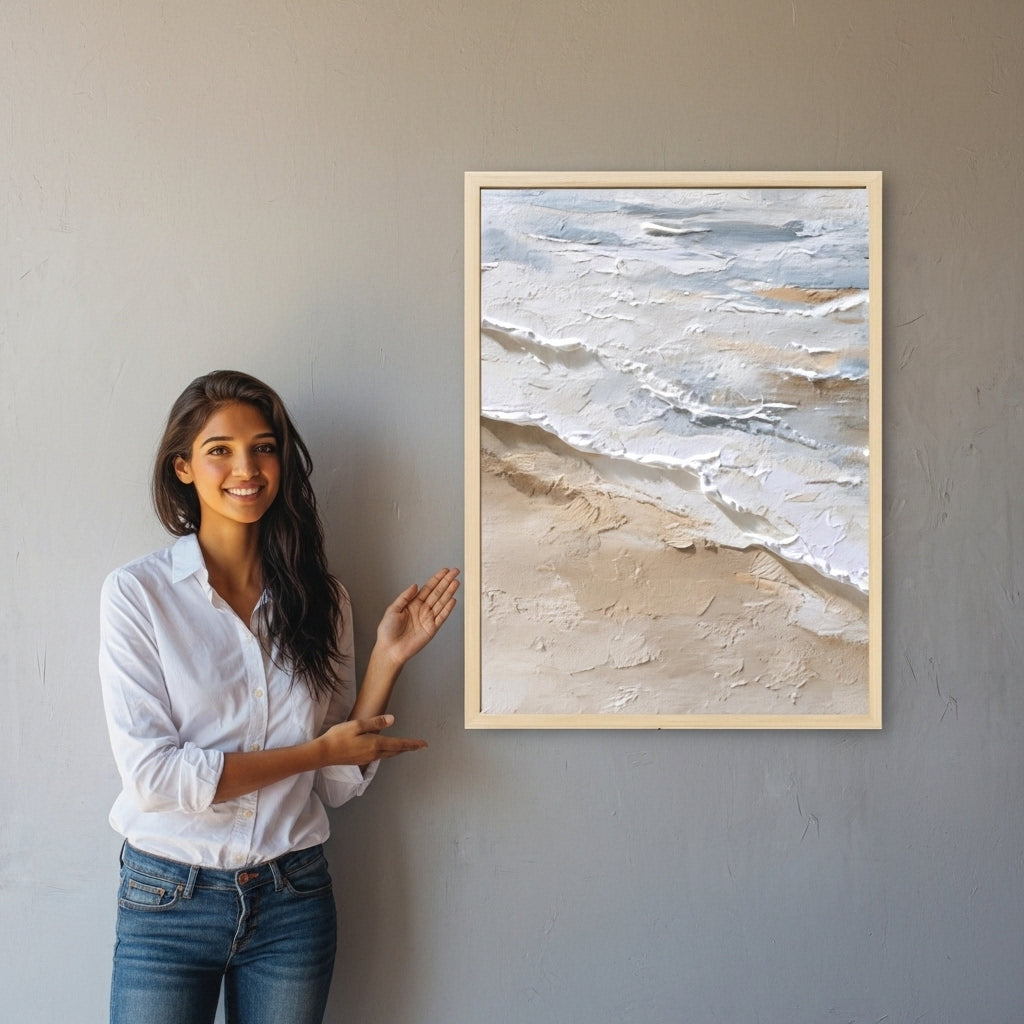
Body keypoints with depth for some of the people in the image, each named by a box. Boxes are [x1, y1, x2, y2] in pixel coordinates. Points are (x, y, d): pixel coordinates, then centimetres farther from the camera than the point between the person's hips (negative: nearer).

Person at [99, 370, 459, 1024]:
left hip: (295, 901, 3)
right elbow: (150, 774, -15)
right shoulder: (137, 593, -9)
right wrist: (317, 750, -12)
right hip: (168, 898, -3)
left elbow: (338, 785, 2)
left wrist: (388, 658, -8)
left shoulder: (320, 597, 2)